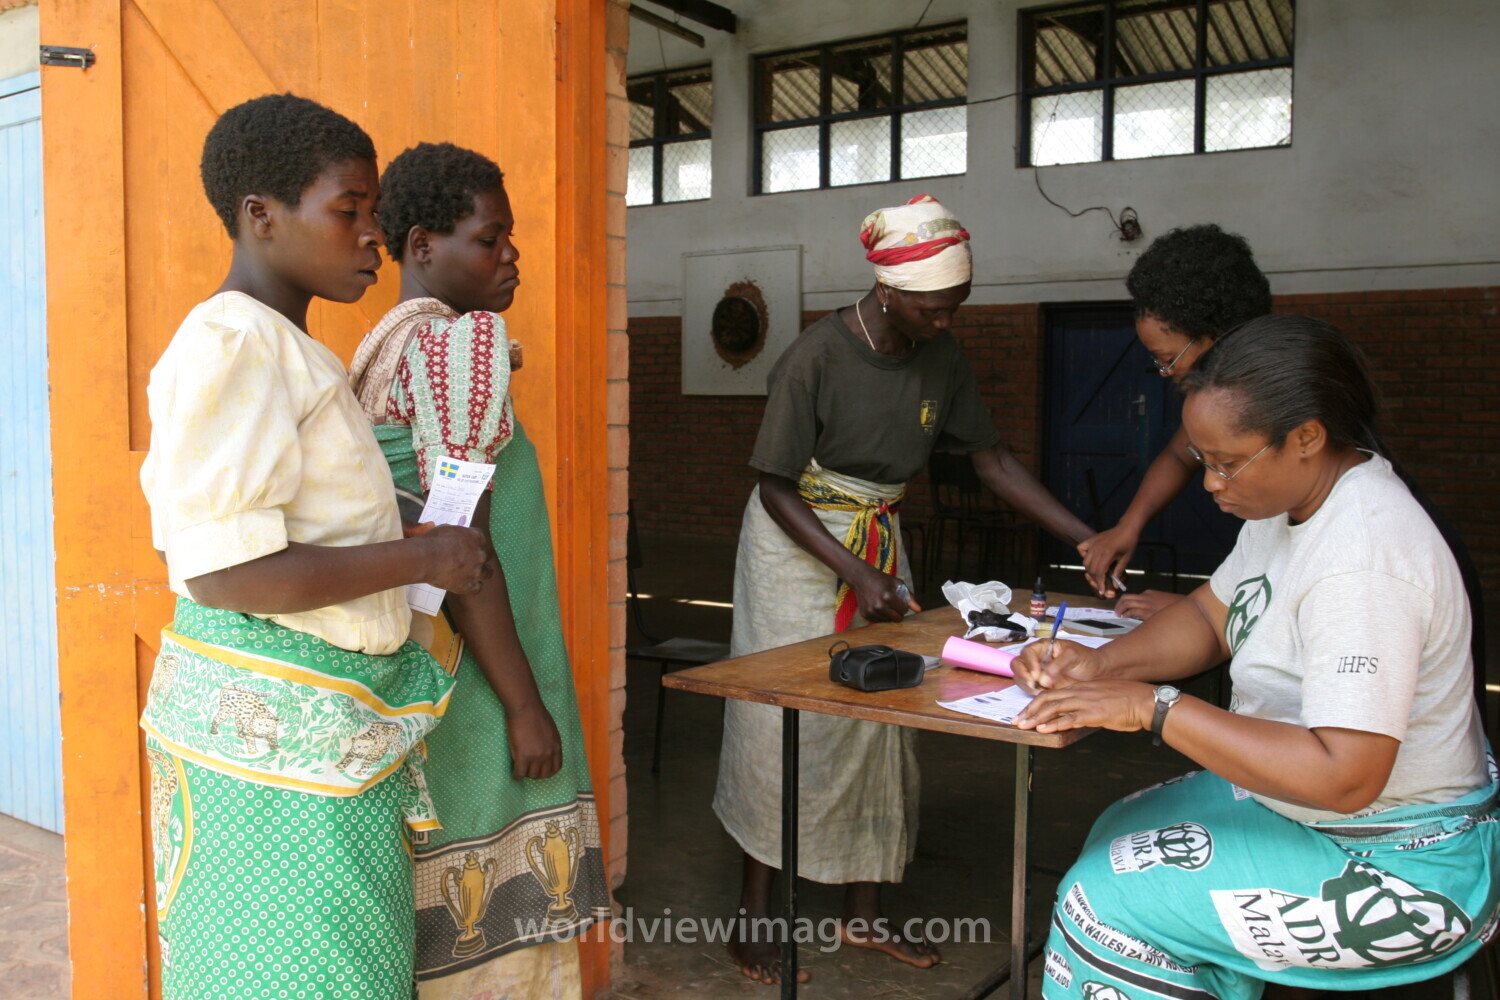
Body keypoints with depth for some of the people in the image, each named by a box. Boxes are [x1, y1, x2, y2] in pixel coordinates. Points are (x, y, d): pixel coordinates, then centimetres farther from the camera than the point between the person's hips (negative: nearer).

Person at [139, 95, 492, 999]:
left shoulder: (285, 348, 16)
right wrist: (423, 559, -15)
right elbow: (224, 573, -22)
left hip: (327, 720, 9)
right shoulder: (233, 346, -16)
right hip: (273, 728, -9)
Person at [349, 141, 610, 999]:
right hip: (472, 676, -9)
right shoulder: (463, 338, -14)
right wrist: (525, 704, -17)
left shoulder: (384, 346, 13)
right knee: (487, 928, 1)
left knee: (428, 931, 17)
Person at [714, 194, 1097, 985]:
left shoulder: (940, 356, -4)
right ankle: (754, 917, 13)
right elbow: (776, 488, -17)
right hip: (797, 545, -6)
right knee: (781, 725, -1)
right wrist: (856, 573, -25)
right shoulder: (815, 357, -21)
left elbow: (992, 459, 1)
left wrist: (1088, 539, -7)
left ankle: (862, 913, 21)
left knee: (877, 728, 7)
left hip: (880, 543, 6)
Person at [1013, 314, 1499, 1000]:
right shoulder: (1295, 499, 0)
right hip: (1305, 802, 10)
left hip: (1402, 866, -10)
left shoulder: (1363, 563, -31)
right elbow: (1212, 616, 11)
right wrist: (1102, 664, -7)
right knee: (1119, 833, 14)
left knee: (1107, 899, -13)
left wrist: (1153, 706, -31)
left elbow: (1343, 777, -36)